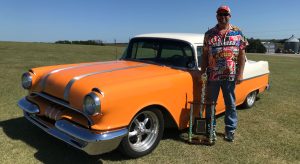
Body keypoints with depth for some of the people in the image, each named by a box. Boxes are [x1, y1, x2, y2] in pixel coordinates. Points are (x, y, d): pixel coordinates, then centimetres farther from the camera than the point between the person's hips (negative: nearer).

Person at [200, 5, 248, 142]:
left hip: (230, 75, 0)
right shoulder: (209, 34, 6)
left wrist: (240, 74, -4)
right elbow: (205, 55, 7)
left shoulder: (237, 32, 5)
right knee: (210, 103, 8)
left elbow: (242, 54, 3)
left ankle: (230, 130, 24)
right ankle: (211, 129, 22)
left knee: (230, 104, 9)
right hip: (212, 75, 1)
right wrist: (203, 73, 2)